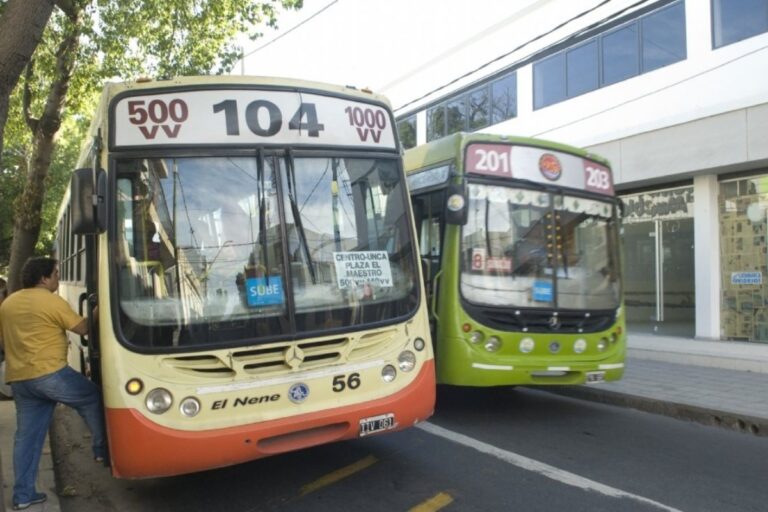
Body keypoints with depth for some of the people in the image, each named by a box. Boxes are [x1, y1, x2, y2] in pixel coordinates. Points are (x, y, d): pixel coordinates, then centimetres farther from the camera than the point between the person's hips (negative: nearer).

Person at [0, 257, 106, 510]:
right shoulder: (52, 301, -10)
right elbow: (83, 328, -6)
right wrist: (98, 312, 9)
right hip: (49, 373, -7)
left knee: (27, 436, 13)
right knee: (92, 398, 13)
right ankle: (102, 449, 16)